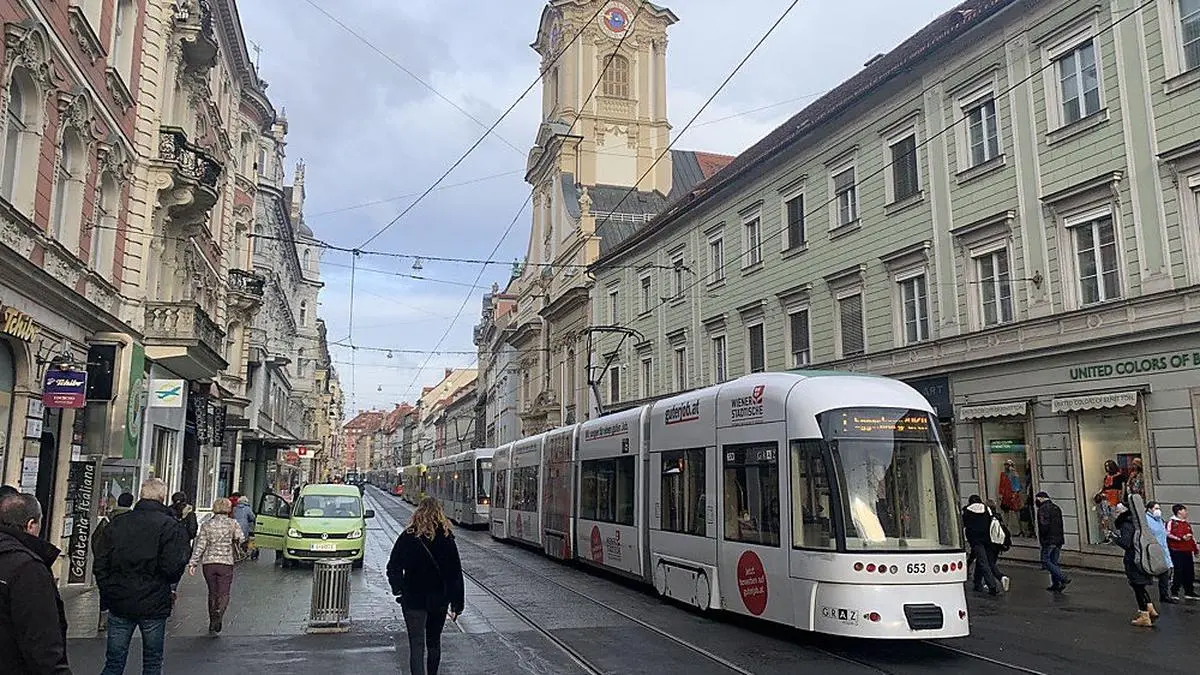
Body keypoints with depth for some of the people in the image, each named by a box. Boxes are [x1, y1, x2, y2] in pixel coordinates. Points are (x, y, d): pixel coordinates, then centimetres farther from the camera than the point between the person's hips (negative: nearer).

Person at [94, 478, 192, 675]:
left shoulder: (116, 524, 5)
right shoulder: (171, 527, -10)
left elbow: (100, 565, 6)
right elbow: (172, 568, -18)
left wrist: (109, 594, 13)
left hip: (119, 605, 3)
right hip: (154, 606, -3)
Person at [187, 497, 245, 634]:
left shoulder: (206, 524, 2)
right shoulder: (232, 523, -3)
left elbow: (200, 545, -2)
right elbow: (241, 538, -9)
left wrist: (193, 563, 0)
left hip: (208, 563, 3)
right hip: (226, 563, -3)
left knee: (212, 593, 15)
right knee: (224, 593, 4)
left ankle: (212, 625, 21)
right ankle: (218, 615, -22)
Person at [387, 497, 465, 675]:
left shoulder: (407, 537, -9)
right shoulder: (447, 538, -6)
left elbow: (393, 568, -6)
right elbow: (456, 574, -6)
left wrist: (398, 590, 10)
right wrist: (457, 604, 0)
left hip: (413, 600, -2)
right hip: (439, 600, 2)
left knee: (417, 646, -2)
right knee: (434, 643, 22)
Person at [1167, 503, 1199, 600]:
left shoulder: (1187, 524, 18)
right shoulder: (1171, 523, -6)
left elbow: (1192, 537, 25)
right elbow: (1168, 535, -16)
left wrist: (1196, 548, 21)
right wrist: (1181, 538, -20)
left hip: (1188, 552, 7)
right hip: (1176, 552, -7)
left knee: (1189, 572, 9)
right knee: (1178, 572, -6)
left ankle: (1189, 592, 19)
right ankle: (1174, 592, 2)